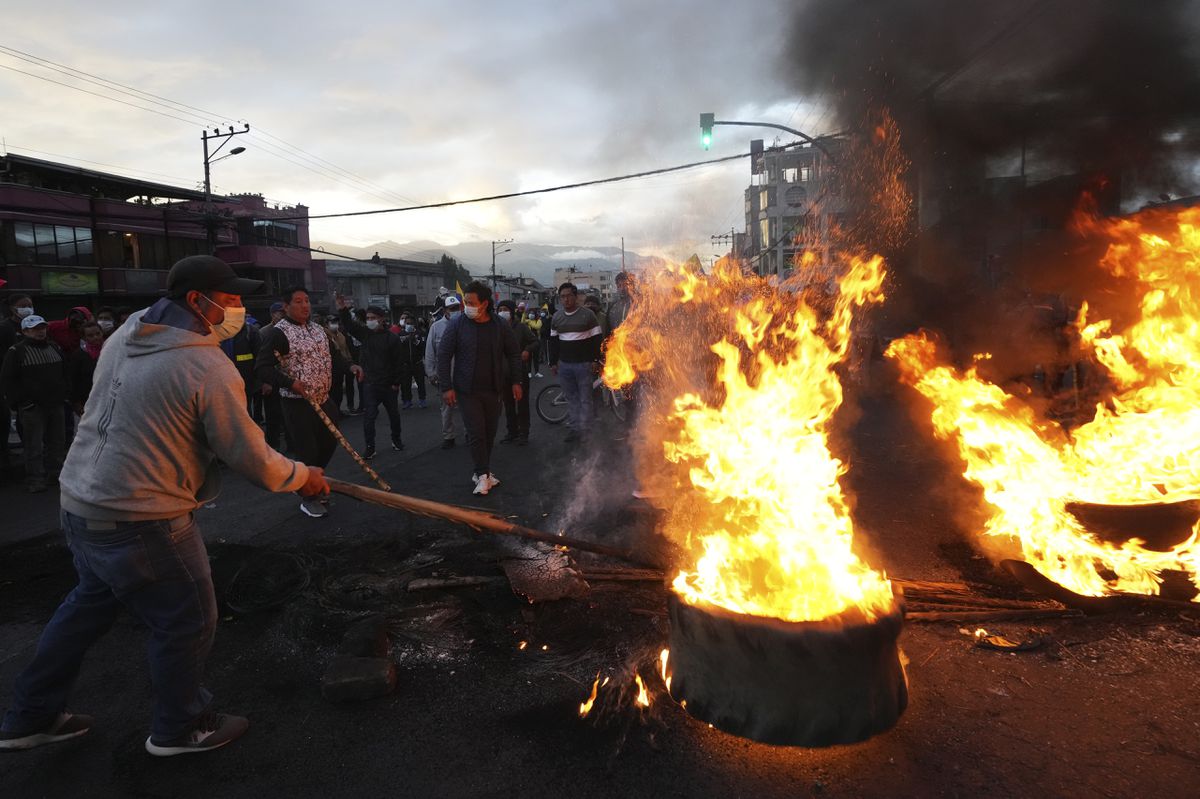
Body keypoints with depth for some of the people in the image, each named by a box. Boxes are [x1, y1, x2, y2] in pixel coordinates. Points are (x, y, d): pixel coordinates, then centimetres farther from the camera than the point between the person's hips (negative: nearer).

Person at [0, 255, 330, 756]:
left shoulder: (126, 335, 4)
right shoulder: (209, 368, -20)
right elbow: (253, 461, -16)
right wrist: (303, 477, 1)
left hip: (81, 503, 9)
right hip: (142, 522, -9)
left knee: (90, 604, 29)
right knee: (187, 623, 11)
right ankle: (181, 729, 30)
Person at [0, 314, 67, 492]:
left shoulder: (55, 348, 12)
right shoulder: (16, 351, -6)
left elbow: (64, 372, 22)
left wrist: (63, 395, 14)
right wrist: (20, 401, -11)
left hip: (56, 404, 6)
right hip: (32, 407, -6)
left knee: (58, 441, 12)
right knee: (34, 445, -4)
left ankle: (54, 473, 25)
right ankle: (35, 480, 2)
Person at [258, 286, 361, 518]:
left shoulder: (317, 329, 11)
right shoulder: (279, 333, -14)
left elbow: (331, 355, 21)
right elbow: (263, 367, -18)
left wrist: (349, 366, 3)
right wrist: (290, 383, -27)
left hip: (323, 399, 8)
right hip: (297, 403, -7)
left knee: (329, 443, 16)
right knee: (307, 451, -1)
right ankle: (308, 498, 19)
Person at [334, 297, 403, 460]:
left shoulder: (392, 338, -7)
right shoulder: (365, 333, 2)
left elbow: (398, 362, -7)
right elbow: (349, 325, -7)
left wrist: (396, 382, -9)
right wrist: (342, 310, -25)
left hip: (388, 384, -1)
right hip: (370, 383, 1)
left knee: (394, 413, 14)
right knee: (369, 416, -3)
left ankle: (396, 440, 33)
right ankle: (370, 447, 3)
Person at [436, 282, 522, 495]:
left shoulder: (500, 327, -1)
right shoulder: (457, 325, -7)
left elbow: (514, 354, 10)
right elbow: (444, 355, -6)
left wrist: (516, 382, 4)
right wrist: (446, 387, -11)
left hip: (493, 390, 3)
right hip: (467, 391, -3)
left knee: (489, 433, 10)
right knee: (476, 433, -6)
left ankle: (481, 472, 25)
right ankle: (483, 475, 5)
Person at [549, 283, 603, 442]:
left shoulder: (588, 315, -5)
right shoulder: (556, 317, 9)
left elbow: (596, 339, -4)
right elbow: (553, 341, 14)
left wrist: (595, 360, -9)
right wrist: (553, 362, 11)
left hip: (583, 364, -4)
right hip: (564, 364, 4)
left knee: (585, 398, 0)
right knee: (570, 398, 10)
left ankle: (585, 429, 7)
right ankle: (574, 427, 17)